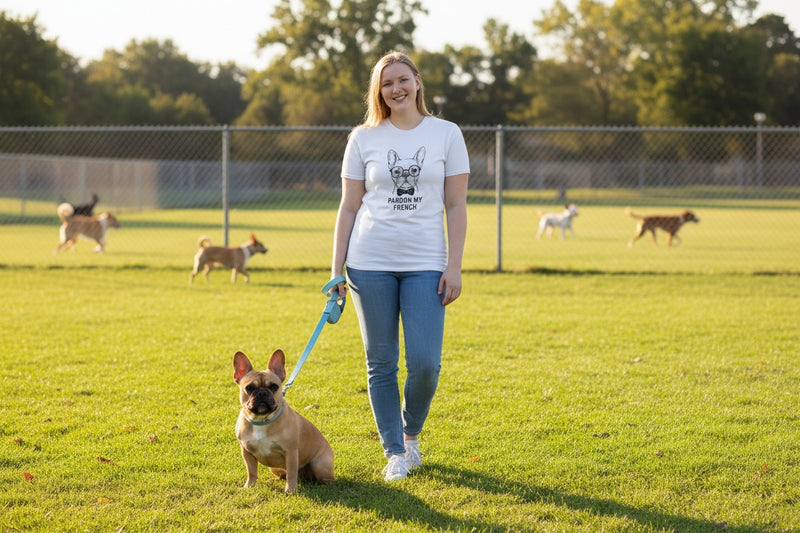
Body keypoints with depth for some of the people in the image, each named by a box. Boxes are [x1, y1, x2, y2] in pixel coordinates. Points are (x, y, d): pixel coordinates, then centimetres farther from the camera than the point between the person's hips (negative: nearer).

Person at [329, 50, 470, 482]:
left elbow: (456, 206, 4)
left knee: (424, 363, -8)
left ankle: (411, 433, 20)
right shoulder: (363, 139, 6)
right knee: (381, 362, 2)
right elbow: (349, 207, 7)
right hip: (370, 263, 1)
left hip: (425, 264, -1)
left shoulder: (446, 134, 5)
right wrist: (336, 270, 2)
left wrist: (454, 267, -4)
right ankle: (394, 451, 15)